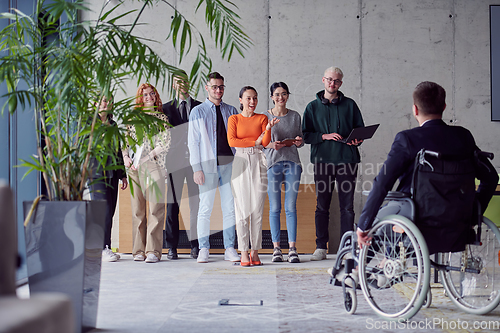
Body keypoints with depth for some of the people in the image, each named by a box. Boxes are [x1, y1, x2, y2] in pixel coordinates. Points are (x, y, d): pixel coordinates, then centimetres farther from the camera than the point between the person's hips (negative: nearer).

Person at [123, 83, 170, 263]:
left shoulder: (161, 118, 6)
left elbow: (165, 144, -3)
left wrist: (145, 159, -10)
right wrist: (125, 157, -1)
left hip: (154, 165, -3)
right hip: (134, 167, 3)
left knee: (155, 208, -9)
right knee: (137, 209, 2)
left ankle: (153, 251, -9)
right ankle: (139, 250, 6)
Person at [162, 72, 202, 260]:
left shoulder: (200, 107, 12)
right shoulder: (166, 108, 11)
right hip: (175, 161, 0)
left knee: (196, 203, -1)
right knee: (172, 204, 0)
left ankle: (195, 245, 4)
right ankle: (172, 247, 4)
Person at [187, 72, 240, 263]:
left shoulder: (231, 111, 13)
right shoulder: (198, 112, 5)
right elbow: (193, 142, 2)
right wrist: (197, 168, -7)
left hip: (229, 163, 2)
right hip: (208, 165, -2)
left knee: (230, 208, 2)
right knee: (205, 208, -2)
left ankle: (230, 249, 8)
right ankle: (204, 249, 6)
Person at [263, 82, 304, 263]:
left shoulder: (295, 116, 11)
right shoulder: (265, 116, 5)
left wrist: (299, 141, -6)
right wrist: (271, 145, -14)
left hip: (292, 163, 1)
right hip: (272, 163, -1)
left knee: (291, 207, -1)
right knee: (274, 208, 0)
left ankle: (292, 248, 1)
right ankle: (276, 248, 6)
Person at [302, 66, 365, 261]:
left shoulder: (349, 105, 11)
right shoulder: (313, 107, 10)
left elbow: (360, 129, 15)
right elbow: (306, 135, 6)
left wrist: (357, 140, -7)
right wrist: (325, 136, -10)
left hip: (347, 159, 0)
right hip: (322, 161, 0)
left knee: (347, 206, 1)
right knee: (322, 206, 2)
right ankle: (321, 247, 8)